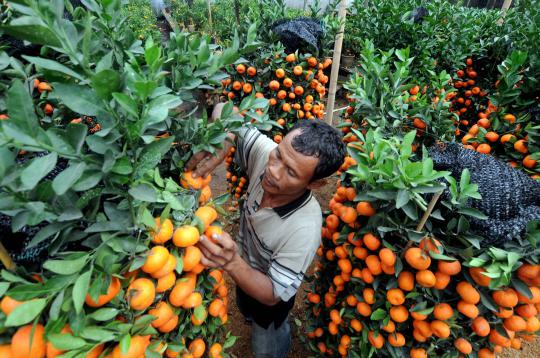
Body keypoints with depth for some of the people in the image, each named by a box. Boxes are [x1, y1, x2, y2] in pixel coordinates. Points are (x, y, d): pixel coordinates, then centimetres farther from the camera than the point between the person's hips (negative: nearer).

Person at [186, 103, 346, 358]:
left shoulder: (305, 230, -43)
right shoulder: (264, 153, -33)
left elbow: (273, 295, -31)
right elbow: (224, 110, -23)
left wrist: (232, 263, -49)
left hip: (268, 295, -5)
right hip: (244, 272, 5)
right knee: (245, 310, 39)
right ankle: (253, 320, 73)